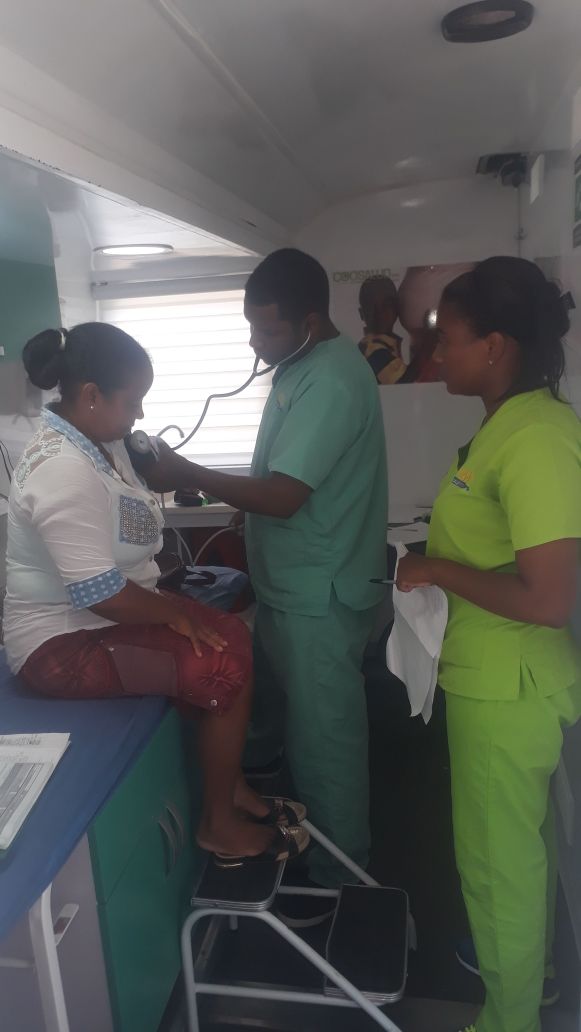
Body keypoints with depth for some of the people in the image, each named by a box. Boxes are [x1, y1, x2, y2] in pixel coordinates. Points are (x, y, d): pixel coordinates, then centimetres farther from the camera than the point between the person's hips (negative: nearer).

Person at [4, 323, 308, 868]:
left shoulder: (97, 440, 4)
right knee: (224, 669, -15)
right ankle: (220, 824, 6)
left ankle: (232, 786, 17)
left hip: (104, 615, 10)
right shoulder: (64, 471, -28)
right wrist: (176, 613, -16)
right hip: (64, 643, -10)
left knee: (234, 636, 2)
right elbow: (99, 593, -31)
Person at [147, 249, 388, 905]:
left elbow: (282, 497, -28)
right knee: (304, 723, 23)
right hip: (296, 587, 10)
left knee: (323, 735, 8)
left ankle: (334, 875, 29)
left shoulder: (329, 381, -23)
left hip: (318, 597, -10)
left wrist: (186, 472, -21)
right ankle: (315, 831, 44)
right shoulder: (304, 366, 9)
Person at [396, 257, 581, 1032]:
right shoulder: (515, 420, 5)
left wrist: (437, 572, -20)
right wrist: (439, 563, 6)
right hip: (496, 677, 10)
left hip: (505, 687, -10)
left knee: (494, 855, 11)